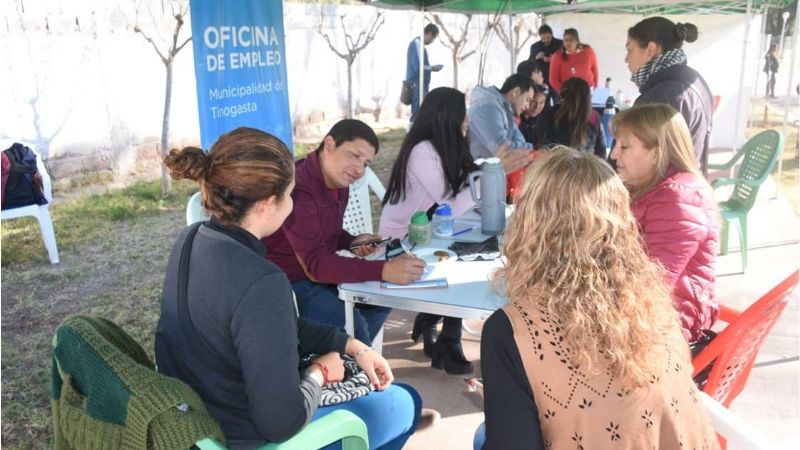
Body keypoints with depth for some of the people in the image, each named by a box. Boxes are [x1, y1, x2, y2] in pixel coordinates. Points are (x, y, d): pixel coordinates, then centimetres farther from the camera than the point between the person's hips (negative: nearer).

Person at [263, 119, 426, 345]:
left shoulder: (339, 181, 0)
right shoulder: (297, 189, -30)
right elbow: (316, 264, -36)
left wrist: (352, 242, -4)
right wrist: (383, 270, -43)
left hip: (316, 273, 9)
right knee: (351, 323, -23)